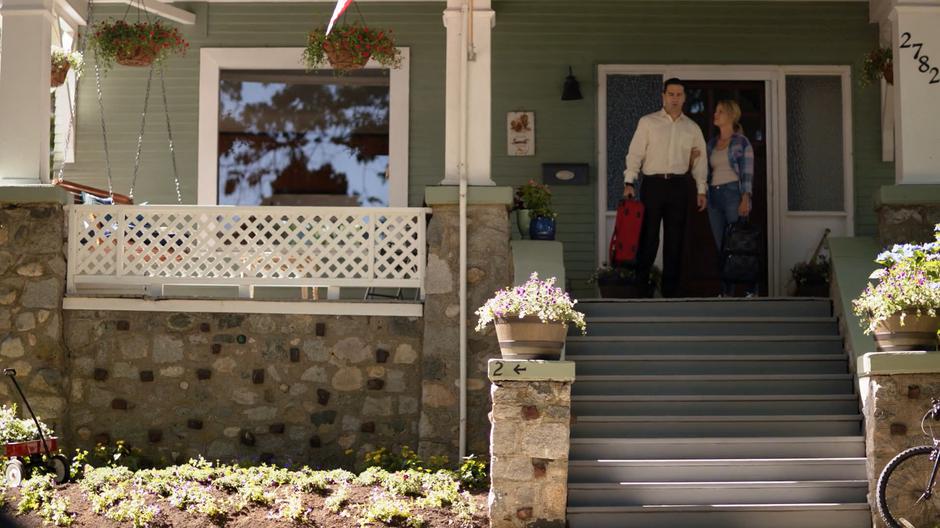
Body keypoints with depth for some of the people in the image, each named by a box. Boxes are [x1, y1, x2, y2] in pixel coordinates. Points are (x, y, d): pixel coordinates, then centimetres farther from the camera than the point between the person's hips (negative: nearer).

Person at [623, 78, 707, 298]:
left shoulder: (692, 128, 11)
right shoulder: (647, 122, 3)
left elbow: (699, 161, 13)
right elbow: (635, 153, -1)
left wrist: (701, 190, 7)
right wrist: (629, 182, -11)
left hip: (679, 185, 3)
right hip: (653, 183, -3)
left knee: (675, 238, 5)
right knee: (648, 235, -3)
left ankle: (670, 288, 11)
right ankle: (640, 283, 4)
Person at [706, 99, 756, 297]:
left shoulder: (741, 142, -2)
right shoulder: (712, 143, 15)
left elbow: (747, 174, -7)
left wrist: (745, 199, -15)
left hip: (733, 193, -6)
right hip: (714, 195, 6)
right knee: (721, 245, 5)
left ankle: (752, 289, 0)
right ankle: (726, 291, 8)